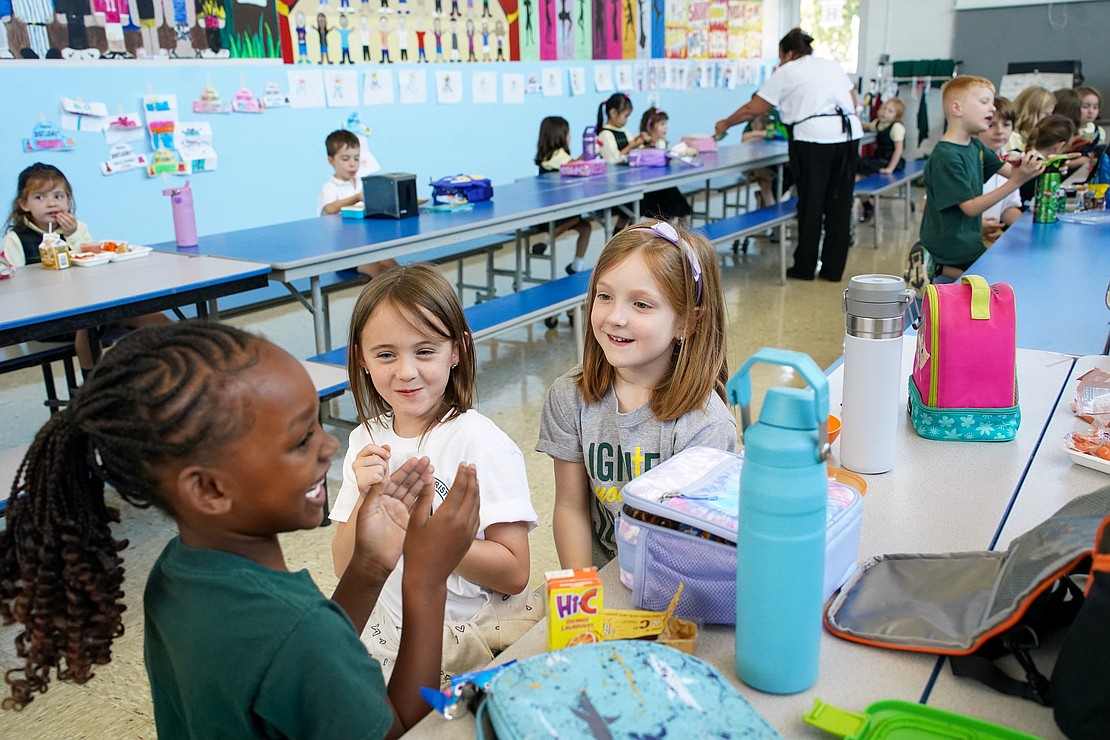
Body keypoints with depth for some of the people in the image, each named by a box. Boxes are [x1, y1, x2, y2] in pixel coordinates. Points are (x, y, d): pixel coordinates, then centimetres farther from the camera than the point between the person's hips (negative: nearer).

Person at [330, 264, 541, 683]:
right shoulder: (367, 442, 4)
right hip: (389, 632, 4)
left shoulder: (481, 441, -11)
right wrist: (367, 500, -12)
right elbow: (346, 568, 6)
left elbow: (514, 574, -13)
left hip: (481, 630, -4)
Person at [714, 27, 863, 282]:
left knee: (810, 203, 5)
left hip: (813, 138, -5)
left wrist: (725, 124, 21)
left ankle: (805, 268, 13)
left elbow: (752, 109, 8)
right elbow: (853, 101, 18)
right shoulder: (832, 65, 21)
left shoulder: (786, 72, 7)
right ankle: (834, 269, 14)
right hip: (849, 135, 5)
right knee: (839, 203, 9)